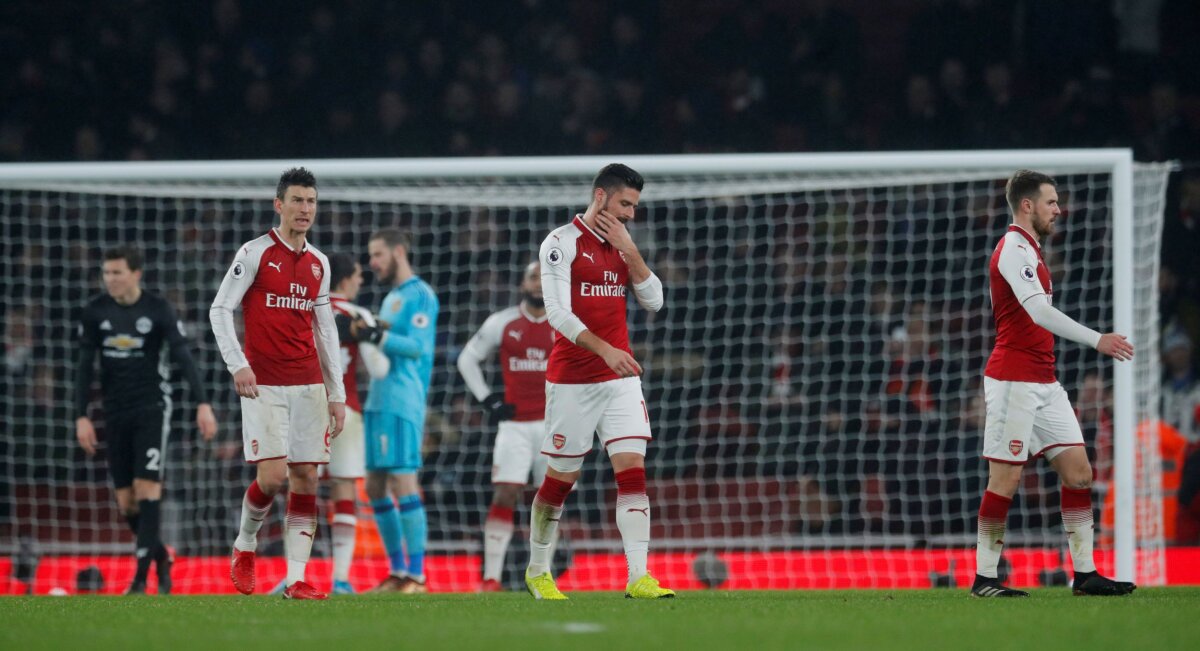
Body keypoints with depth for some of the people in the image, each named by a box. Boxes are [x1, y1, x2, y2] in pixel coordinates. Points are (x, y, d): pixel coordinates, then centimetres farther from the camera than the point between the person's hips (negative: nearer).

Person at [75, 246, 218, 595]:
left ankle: (141, 577, -14)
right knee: (125, 500, 3)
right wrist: (82, 417, 1)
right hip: (116, 411, 4)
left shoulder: (158, 309, -8)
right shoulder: (95, 311, 0)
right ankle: (161, 557, 25)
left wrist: (203, 404, -21)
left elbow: (183, 357, -11)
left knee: (147, 486, -14)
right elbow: (85, 366, 6)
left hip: (152, 407, -4)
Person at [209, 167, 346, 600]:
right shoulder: (255, 253, -3)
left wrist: (337, 393, 14)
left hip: (309, 385, 5)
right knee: (272, 476, -14)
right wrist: (238, 365, -17)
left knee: (306, 480, -1)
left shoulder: (318, 263, 13)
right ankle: (244, 546, 13)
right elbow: (220, 309, -4)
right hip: (264, 385, -5)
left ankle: (296, 579, 0)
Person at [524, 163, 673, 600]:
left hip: (620, 377, 5)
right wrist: (605, 349, -28)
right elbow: (558, 312, -17)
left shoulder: (623, 246, 12)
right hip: (572, 380, -5)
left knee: (633, 471, -8)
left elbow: (653, 301, 6)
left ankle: (639, 577, -13)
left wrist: (629, 250, -5)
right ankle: (537, 571, 22)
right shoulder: (562, 243, -8)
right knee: (561, 477, 4)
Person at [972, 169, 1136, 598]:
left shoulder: (1027, 251, 18)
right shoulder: (1014, 250, -13)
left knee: (1078, 470, 4)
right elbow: (1040, 312, -25)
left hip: (1043, 384, 10)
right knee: (1006, 479, -6)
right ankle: (984, 579, 0)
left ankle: (1084, 574, 5)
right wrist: (1097, 340, -28)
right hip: (1014, 381, -10)